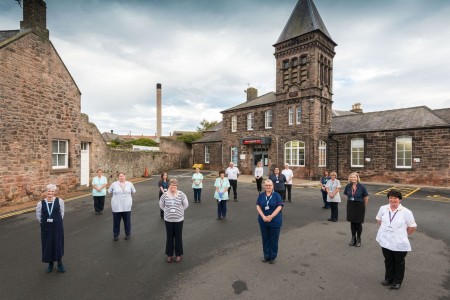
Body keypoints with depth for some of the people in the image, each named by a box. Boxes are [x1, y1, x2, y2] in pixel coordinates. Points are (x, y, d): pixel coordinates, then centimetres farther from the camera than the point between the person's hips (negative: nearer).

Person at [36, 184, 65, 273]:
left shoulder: (59, 201, -10)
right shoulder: (40, 203, -7)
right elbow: (38, 216, 5)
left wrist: (57, 221, 3)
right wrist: (44, 223, 4)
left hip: (57, 226, -1)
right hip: (46, 227, 1)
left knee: (58, 244, 8)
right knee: (47, 245, 10)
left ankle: (60, 263, 25)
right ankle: (50, 263, 30)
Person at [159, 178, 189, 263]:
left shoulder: (181, 194, -11)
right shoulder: (165, 195, -7)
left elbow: (186, 204, 1)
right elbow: (161, 205, 10)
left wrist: (179, 211, 6)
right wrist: (167, 211, 8)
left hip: (179, 219, -1)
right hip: (168, 219, 1)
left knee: (178, 237, 10)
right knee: (169, 237, 12)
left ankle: (178, 254, 27)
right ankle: (169, 255, 29)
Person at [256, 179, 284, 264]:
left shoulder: (277, 195, -7)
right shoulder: (261, 195, 0)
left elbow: (279, 207, -11)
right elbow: (258, 206, -2)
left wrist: (271, 216, -19)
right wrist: (263, 216, -16)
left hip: (275, 221, -2)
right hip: (263, 221, 2)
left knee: (274, 239, 9)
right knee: (265, 238, 13)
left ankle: (273, 256, 26)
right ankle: (266, 255, 31)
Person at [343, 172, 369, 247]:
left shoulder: (361, 187, -14)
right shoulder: (348, 186, -5)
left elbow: (366, 197, -3)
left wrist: (363, 206, 5)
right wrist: (350, 202, 12)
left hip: (359, 206, -3)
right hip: (350, 206, 3)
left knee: (358, 223, 5)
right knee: (352, 222, 11)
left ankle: (358, 239, 22)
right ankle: (353, 238, 26)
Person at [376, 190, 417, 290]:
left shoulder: (406, 212, -14)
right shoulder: (383, 208, -3)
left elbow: (413, 227, -5)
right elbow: (379, 220, 15)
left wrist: (402, 234, 0)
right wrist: (386, 228, 8)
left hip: (399, 243, -3)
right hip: (385, 241, 3)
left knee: (399, 262, 16)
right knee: (388, 261, 18)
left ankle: (397, 281, 33)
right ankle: (389, 278, 36)